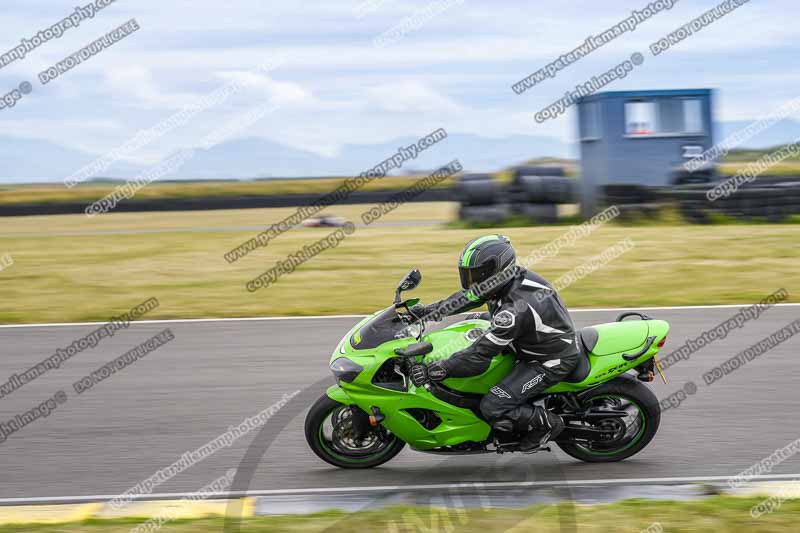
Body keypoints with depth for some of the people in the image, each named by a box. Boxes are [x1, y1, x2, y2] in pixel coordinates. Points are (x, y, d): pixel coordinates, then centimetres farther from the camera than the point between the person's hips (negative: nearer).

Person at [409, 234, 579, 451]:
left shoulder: (514, 310, -34)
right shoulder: (512, 277, -8)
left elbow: (479, 356, -32)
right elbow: (469, 296, 8)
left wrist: (433, 371, -29)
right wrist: (429, 310, 1)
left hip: (550, 362, -10)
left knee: (493, 408, -18)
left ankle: (548, 423, 4)